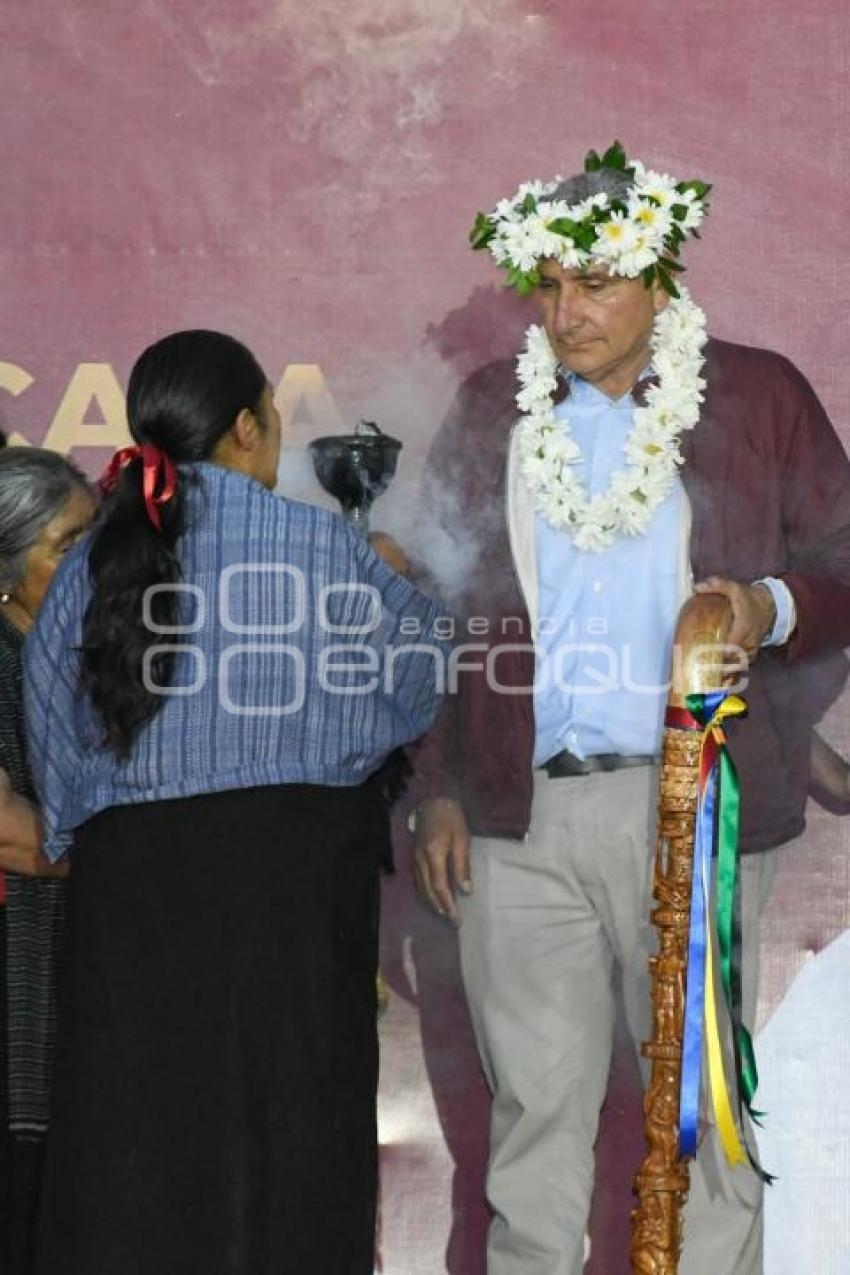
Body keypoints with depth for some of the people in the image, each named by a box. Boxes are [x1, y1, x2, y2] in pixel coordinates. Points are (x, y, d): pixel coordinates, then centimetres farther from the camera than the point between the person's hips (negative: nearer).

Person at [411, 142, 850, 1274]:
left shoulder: (759, 397, 4)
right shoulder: (490, 410, 11)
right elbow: (439, 608, 15)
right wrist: (437, 790, 10)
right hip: (519, 813, 2)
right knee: (535, 1097, 8)